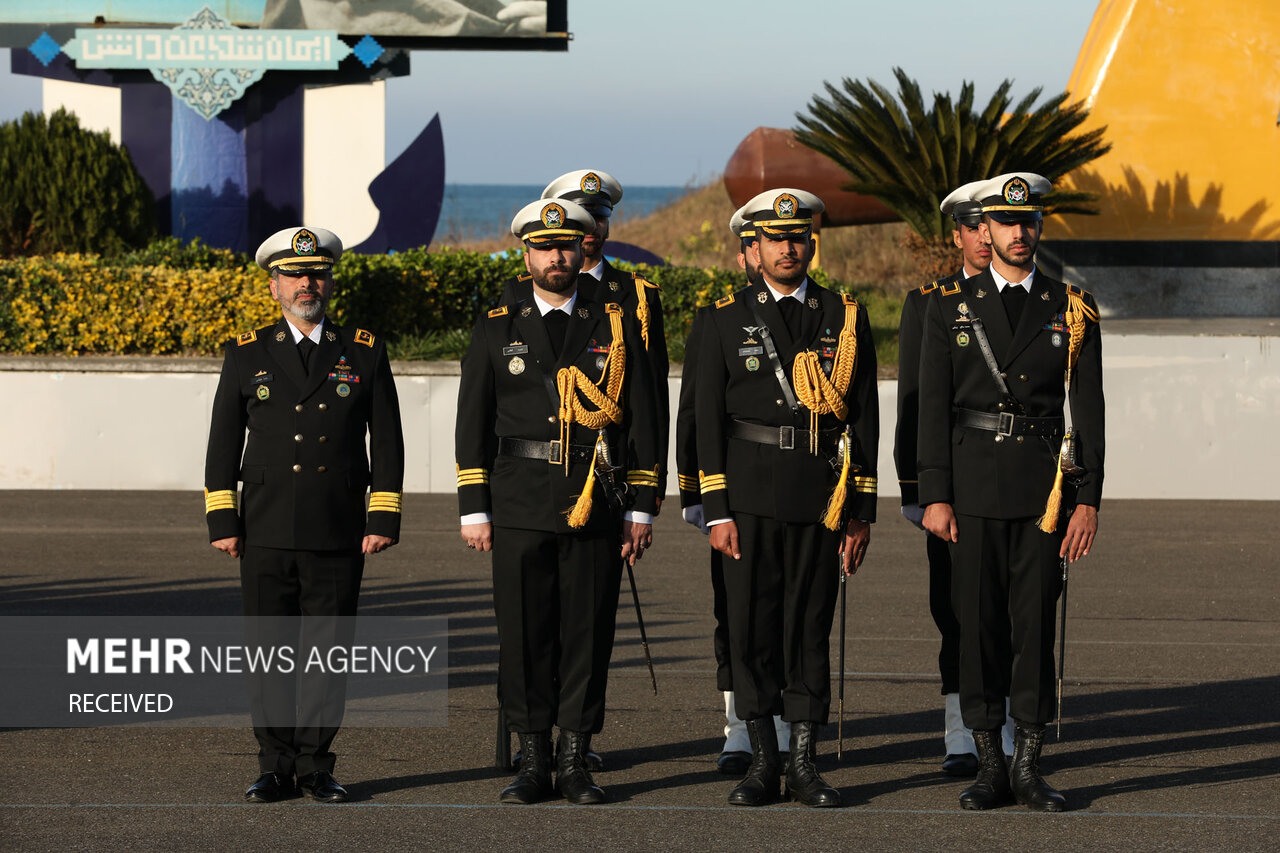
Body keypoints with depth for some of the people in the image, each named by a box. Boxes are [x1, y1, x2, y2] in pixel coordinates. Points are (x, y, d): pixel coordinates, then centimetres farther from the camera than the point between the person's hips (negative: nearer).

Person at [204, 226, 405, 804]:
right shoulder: (247, 356, 8)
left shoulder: (365, 354, 7)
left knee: (328, 651, 1)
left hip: (339, 538, 0)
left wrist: (383, 521, -1)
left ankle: (316, 766, 9)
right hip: (266, 536, 0)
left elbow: (387, 444, 7)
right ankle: (275, 767, 9)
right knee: (269, 651, 1)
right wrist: (222, 523, 1)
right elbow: (222, 445, 8)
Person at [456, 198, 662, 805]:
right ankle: (532, 761, 7)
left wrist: (640, 508, 3)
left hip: (596, 505, 0)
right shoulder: (497, 330, 8)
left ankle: (575, 760, 8)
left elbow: (642, 420, 8)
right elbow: (472, 424, 7)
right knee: (523, 634, 0)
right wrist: (473, 510, 1)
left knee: (588, 633, 1)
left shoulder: (615, 328, 9)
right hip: (520, 504, 0)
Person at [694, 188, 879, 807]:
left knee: (810, 625, 3)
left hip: (820, 494, 1)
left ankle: (804, 762, 10)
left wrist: (862, 512, 3)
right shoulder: (725, 320, 4)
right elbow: (708, 419, 2)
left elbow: (864, 419, 7)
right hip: (749, 493, 0)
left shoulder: (845, 318, 7)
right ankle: (762, 764, 8)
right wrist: (716, 512, -4)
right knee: (751, 626, 0)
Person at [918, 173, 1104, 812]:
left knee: (1036, 622, -1)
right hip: (974, 484, 0)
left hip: (1045, 485, 0)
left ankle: (1028, 766, 6)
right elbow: (933, 406, 3)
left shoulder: (1073, 310, 6)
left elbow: (1089, 410, 5)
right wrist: (935, 495, -4)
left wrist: (1088, 499, -2)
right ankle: (989, 766, 8)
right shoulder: (950, 307, 5)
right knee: (978, 623, 1)